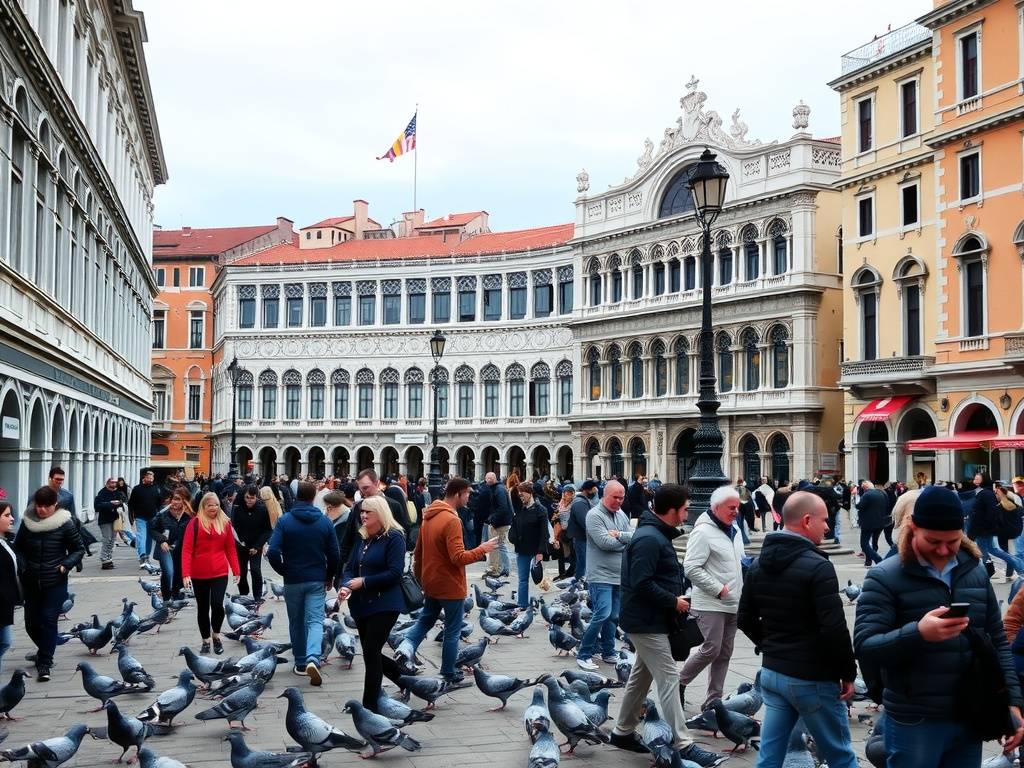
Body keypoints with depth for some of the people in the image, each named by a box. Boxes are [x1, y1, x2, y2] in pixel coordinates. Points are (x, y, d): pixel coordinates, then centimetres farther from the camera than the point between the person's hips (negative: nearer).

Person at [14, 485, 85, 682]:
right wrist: (23, 565, -3)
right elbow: (18, 547, 12)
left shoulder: (65, 523, -10)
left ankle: (44, 663, -1)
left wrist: (65, 565, -14)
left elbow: (79, 549, -1)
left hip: (55, 583, -4)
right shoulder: (27, 522, -1)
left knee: (49, 620, -8)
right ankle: (46, 650, 39)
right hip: (31, 582, 4)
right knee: (31, 622, 12)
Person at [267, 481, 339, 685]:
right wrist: (329, 577, 15)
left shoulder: (285, 520, -7)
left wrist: (283, 571, 1)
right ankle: (313, 659, -25)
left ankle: (301, 663, 21)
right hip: (317, 580, 0)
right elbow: (334, 554, 0)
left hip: (293, 580, 0)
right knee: (315, 620, -2)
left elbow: (273, 552, -15)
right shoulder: (325, 522, -2)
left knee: (296, 622, 14)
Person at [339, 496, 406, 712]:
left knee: (371, 653, -9)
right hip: (361, 605, 8)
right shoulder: (362, 539, 13)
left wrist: (364, 582, -18)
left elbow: (394, 573, -17)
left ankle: (370, 706, 1)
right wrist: (346, 586, -9)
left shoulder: (394, 538, -10)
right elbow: (350, 568, 12)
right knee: (372, 653, 14)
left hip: (384, 606, -8)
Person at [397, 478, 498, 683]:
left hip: (431, 583, 7)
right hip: (451, 586, -7)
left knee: (425, 620, 22)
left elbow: (417, 552, 13)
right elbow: (458, 557, -26)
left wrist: (420, 578, 22)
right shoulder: (452, 520, -23)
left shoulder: (429, 516, 5)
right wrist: (482, 550, -15)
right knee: (452, 630, 8)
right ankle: (448, 673, 17)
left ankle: (407, 645, -2)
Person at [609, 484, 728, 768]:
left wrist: (676, 598, 5)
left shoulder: (657, 535, 12)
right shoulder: (649, 539, -22)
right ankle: (683, 745, -9)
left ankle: (623, 732, 29)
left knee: (641, 676, 18)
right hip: (647, 622, -11)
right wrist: (673, 601, -19)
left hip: (650, 620, 11)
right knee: (668, 680, -10)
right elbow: (641, 584, -28)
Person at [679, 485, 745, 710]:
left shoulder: (733, 530, 14)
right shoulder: (703, 532, -14)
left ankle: (713, 699, 17)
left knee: (724, 653, 9)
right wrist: (718, 588, -19)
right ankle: (680, 682, 9)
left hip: (733, 604, 9)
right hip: (711, 604, -8)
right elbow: (691, 568, -20)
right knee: (711, 649, -11)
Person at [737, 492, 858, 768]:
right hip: (813, 679, -7)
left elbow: (745, 619, 12)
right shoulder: (817, 567, -17)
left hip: (771, 673, 7)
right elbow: (834, 629, -20)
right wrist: (849, 673, -9)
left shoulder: (759, 564, 7)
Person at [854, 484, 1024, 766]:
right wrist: (918, 633, -32)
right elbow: (864, 650, -17)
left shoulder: (975, 571, 7)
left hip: (971, 719, 5)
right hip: (914, 724, -5)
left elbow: (997, 642, 13)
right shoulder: (885, 578, -9)